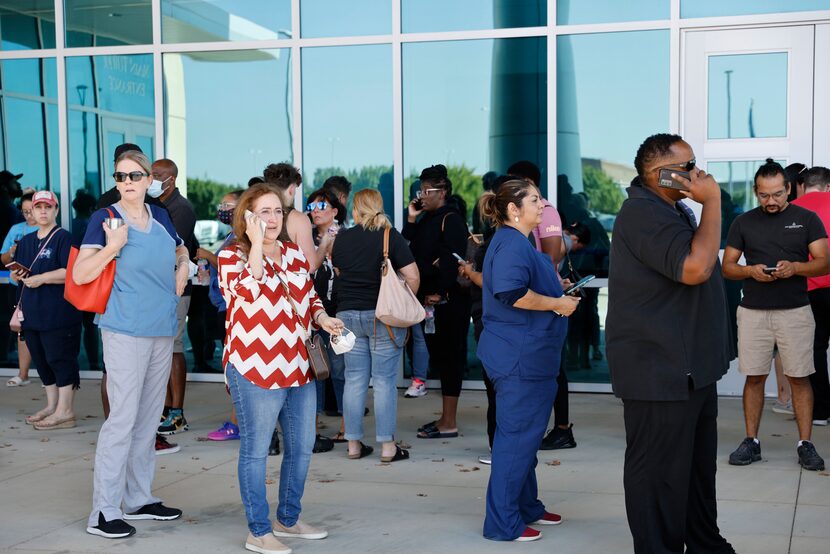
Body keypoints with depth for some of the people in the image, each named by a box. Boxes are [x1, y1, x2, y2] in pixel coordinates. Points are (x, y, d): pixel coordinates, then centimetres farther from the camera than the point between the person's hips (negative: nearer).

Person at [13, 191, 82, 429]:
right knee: (42, 360, 13)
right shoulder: (26, 241, 17)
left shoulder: (63, 238, -7)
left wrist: (41, 278, -17)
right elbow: (18, 272, 26)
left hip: (58, 313, -8)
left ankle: (64, 411, -1)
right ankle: (52, 406, 23)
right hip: (32, 312, 8)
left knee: (60, 359, -5)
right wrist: (18, 274, 3)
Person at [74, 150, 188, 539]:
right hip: (126, 330, -6)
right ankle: (103, 512, -1)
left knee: (149, 418, 12)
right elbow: (79, 274, -14)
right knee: (123, 418, -8)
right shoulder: (105, 219, -7)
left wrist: (182, 270, 10)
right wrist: (112, 247, -25)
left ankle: (139, 499, 23)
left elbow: (181, 250, 29)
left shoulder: (160, 217, 9)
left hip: (163, 329, 7)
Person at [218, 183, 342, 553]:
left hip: (299, 366, 7)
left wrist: (323, 319, 1)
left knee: (301, 447, 15)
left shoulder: (294, 254, 12)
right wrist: (256, 244, -23)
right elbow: (251, 291, -25)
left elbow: (309, 298, 21)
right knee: (255, 450, 1)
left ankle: (288, 519, 31)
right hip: (255, 368, -7)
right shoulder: (232, 256, -6)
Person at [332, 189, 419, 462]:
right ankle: (387, 446, 2)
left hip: (347, 314, 3)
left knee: (354, 379, 9)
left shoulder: (341, 238, 4)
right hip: (383, 316, -3)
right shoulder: (390, 236, -6)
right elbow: (412, 276, -11)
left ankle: (354, 444, 13)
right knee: (384, 380, 0)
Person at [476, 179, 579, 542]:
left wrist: (559, 296, 14)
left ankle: (527, 507, 29)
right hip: (520, 357, -11)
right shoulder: (511, 243, -16)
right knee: (517, 437, -5)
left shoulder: (518, 242, 18)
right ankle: (503, 523, 2)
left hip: (526, 356, 11)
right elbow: (513, 293, -31)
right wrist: (557, 304, -20)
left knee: (524, 434, 18)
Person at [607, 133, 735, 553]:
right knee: (661, 473, -1)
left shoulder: (674, 212, 16)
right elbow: (695, 267, -30)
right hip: (660, 373, -11)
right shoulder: (643, 214, -18)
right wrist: (712, 201, -22)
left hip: (692, 368, 11)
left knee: (699, 467, 20)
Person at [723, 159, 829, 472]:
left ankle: (805, 444, 5)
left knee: (799, 377, -1)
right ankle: (751, 442, 11)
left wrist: (795, 267, -20)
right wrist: (751, 270, -12)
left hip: (795, 311, -1)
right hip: (753, 311, 1)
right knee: (754, 377, 4)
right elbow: (727, 267, 8)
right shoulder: (743, 223, 8)